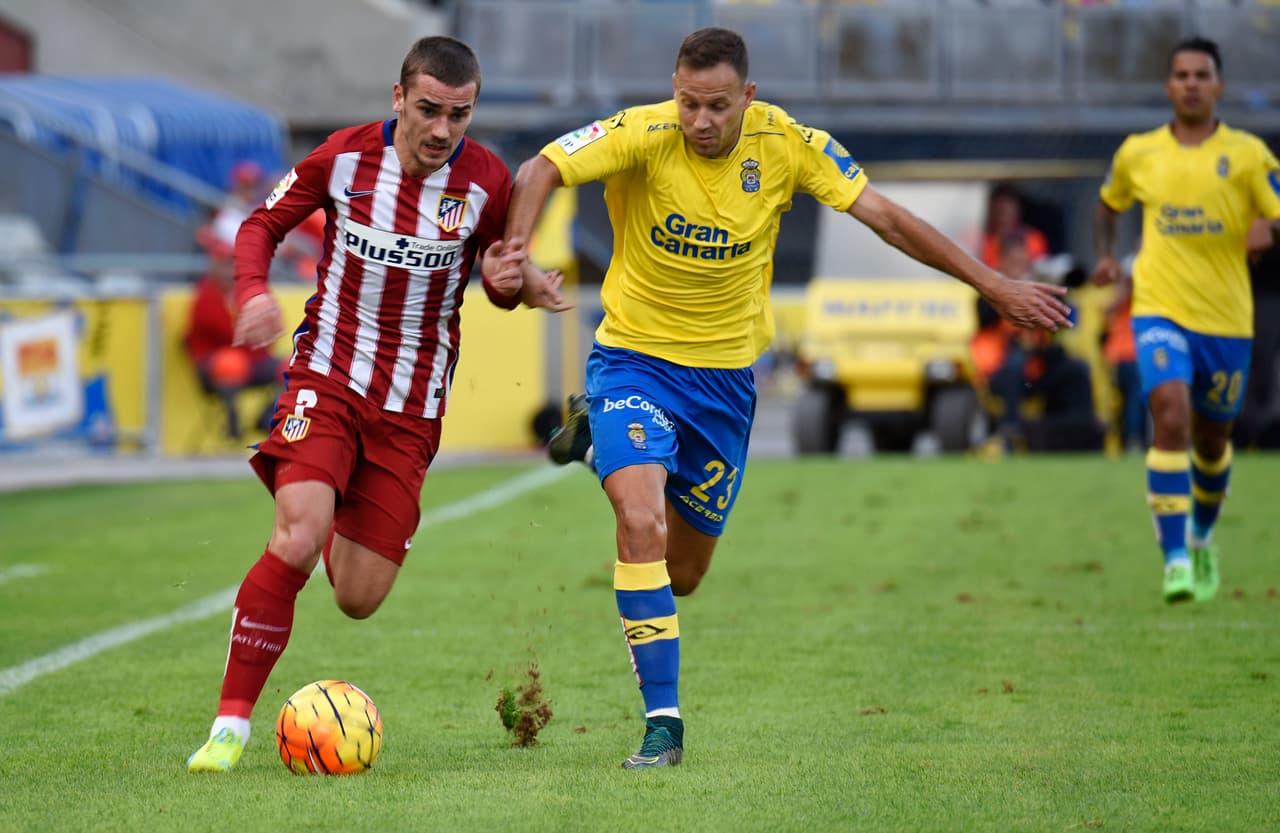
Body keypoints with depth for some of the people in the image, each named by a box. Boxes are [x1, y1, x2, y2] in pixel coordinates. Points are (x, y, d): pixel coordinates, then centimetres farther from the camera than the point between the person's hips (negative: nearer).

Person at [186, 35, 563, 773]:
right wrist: (253, 290, -13)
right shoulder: (344, 157, -8)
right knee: (297, 539, -26)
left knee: (359, 600, 2)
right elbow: (264, 224, 7)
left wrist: (511, 281, -15)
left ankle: (339, 519, 40)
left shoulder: (486, 181, -6)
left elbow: (504, 287, 9)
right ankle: (232, 723, -18)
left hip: (412, 410, 2)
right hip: (328, 378, -2)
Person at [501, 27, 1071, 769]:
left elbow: (887, 217, -5)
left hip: (726, 374, 3)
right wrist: (516, 250, -47)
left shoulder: (788, 144, -12)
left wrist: (995, 286, -4)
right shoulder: (643, 136, -20)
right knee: (643, 524, -27)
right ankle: (663, 722, -17)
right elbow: (541, 172, -27)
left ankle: (600, 438, 41)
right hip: (635, 357, -3)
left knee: (683, 574, 13)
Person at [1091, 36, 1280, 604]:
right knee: (1171, 419, -22)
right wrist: (1105, 255, 8)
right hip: (1160, 311, -1)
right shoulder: (1138, 153, 4)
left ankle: (1202, 539, 42)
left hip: (1226, 319, 1)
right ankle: (1176, 559, -23)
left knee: (1212, 441, 13)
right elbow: (1108, 205, 24)